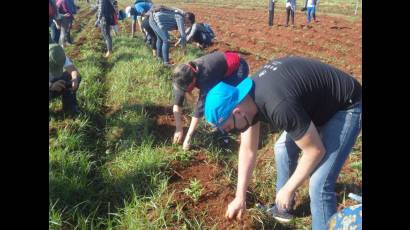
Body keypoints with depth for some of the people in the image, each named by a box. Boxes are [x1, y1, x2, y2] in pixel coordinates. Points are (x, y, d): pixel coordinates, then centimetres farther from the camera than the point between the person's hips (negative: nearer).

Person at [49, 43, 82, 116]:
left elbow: (74, 70, -33)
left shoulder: (62, 58, -20)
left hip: (56, 83, 4)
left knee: (76, 77, -21)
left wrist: (75, 79, -54)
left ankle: (69, 105, -7)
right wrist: (51, 86, -60)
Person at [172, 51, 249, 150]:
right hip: (223, 66, 7)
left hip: (238, 67, -7)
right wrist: (179, 129, -18)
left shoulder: (205, 75, -39)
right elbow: (177, 103, -16)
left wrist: (188, 136, -34)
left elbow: (201, 105, -37)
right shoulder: (185, 75, -20)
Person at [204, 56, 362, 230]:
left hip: (346, 107, -9)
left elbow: (315, 151, -25)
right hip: (319, 101, 9)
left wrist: (288, 190, -12)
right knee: (283, 148, 19)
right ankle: (283, 208, 39)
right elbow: (248, 149, 1)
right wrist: (240, 197, 5)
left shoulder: (280, 107, -38)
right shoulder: (248, 96, -10)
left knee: (319, 183, -14)